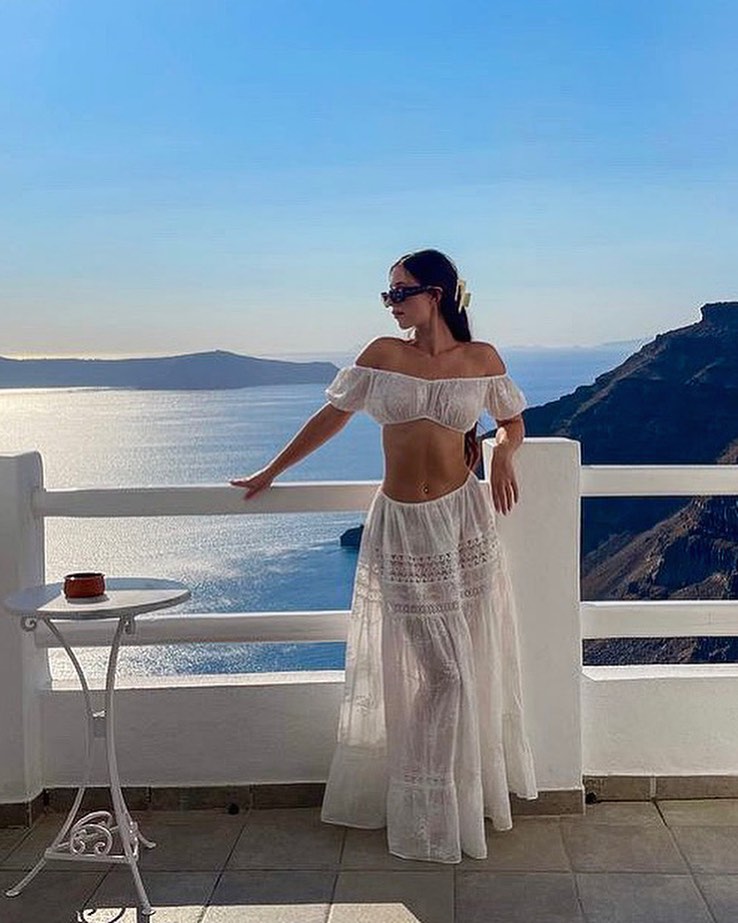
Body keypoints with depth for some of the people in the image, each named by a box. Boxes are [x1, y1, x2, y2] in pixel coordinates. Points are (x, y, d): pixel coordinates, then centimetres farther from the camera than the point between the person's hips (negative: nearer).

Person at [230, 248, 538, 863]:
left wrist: (504, 455, -5)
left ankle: (477, 791, 28)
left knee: (474, 663, 7)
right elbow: (332, 417, 9)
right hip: (401, 525, -1)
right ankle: (428, 813, 17)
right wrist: (271, 472, 14)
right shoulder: (382, 355, 2)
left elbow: (513, 422, 17)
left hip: (464, 519, 1)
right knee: (442, 670, -1)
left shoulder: (482, 360, 3)